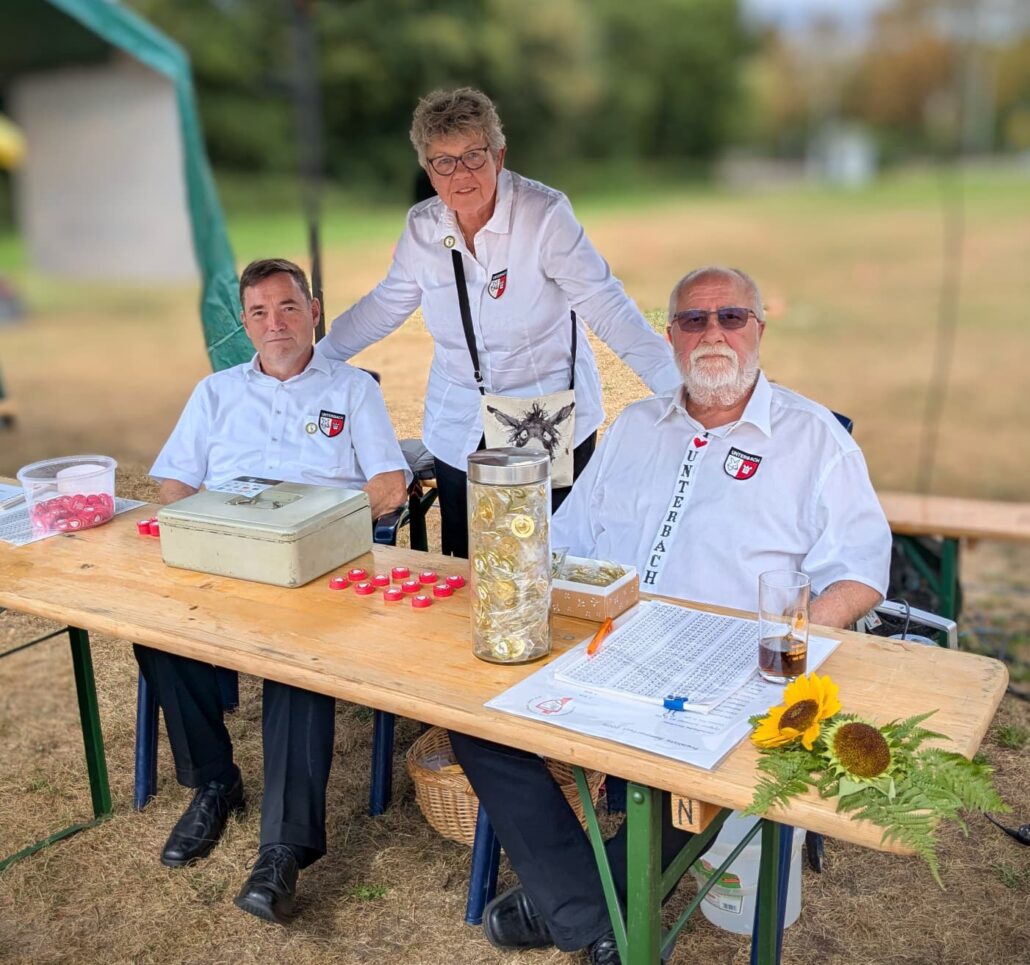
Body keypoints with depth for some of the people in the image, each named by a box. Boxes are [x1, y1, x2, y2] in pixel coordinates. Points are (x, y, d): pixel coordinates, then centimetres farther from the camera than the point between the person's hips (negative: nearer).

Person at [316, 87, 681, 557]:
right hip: (460, 437, 4)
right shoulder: (422, 227, -1)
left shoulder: (544, 214, -14)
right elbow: (385, 305, 13)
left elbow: (606, 307, -16)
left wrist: (677, 388, -26)